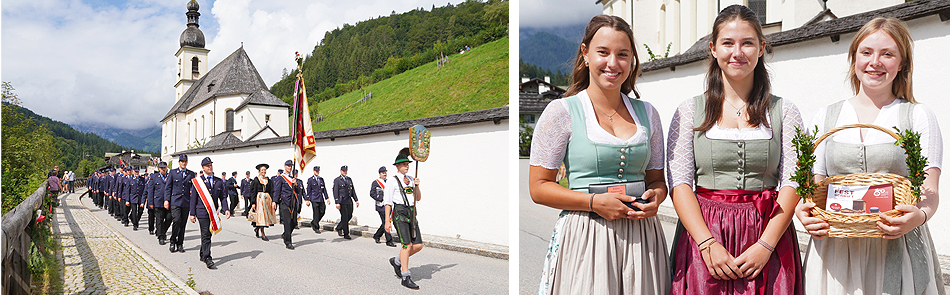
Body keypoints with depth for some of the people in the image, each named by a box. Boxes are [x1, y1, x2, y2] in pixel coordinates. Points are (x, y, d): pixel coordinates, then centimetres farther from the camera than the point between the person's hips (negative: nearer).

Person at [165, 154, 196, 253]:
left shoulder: (191, 174, 10)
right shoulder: (172, 172, 6)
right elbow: (168, 187, 5)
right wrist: (166, 200, -4)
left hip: (186, 202, 2)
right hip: (175, 201, -2)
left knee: (183, 224, 4)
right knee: (176, 221, -16)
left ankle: (179, 244, 13)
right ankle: (172, 241, 2)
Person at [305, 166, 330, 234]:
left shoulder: (321, 179, 13)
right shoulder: (310, 180, -2)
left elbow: (324, 189, 14)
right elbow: (308, 191, -3)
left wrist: (327, 198, 8)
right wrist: (308, 200, -6)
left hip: (321, 199, 5)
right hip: (314, 199, -5)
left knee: (322, 212, 2)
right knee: (316, 213, -5)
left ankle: (313, 223, 22)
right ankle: (316, 228, 5)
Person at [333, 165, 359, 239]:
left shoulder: (349, 179, 15)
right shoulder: (337, 180, -4)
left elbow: (353, 190, 17)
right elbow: (335, 192, -9)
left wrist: (356, 200, 10)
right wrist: (337, 203, -16)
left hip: (349, 201, 6)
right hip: (342, 202, -6)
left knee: (350, 216, 9)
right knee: (345, 217, -4)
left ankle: (339, 228, 30)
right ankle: (346, 234, 4)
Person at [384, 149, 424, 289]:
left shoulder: (411, 179, 16)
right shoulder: (393, 181, -3)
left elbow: (418, 198, 16)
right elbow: (387, 202, -5)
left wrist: (417, 186, -3)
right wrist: (387, 221, -9)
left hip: (411, 214, 7)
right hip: (399, 213, -7)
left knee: (418, 245, 1)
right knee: (406, 245, -14)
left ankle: (397, 261, 23)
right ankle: (406, 278, -6)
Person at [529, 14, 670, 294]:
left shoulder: (647, 113, 10)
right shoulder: (562, 112, -4)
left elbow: (657, 178, 17)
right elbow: (539, 187, -5)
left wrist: (655, 197, -6)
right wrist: (595, 202, -16)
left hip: (641, 237, 4)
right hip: (585, 237, -4)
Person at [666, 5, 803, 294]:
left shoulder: (784, 111, 6)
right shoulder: (690, 111, 3)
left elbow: (792, 184, -1)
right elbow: (679, 183, -4)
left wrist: (765, 246, -13)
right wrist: (708, 244, -14)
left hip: (769, 236, 1)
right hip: (702, 235, 0)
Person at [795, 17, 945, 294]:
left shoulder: (919, 116, 5)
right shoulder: (824, 117, 10)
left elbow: (929, 191, -3)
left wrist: (919, 215, -24)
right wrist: (803, 210, -14)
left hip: (897, 250, -1)